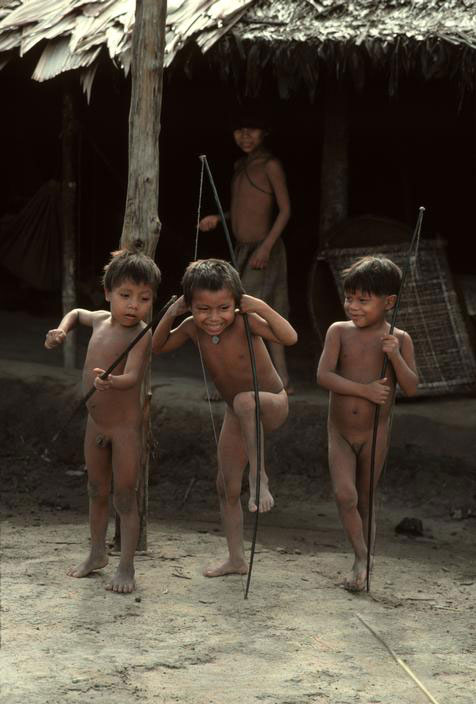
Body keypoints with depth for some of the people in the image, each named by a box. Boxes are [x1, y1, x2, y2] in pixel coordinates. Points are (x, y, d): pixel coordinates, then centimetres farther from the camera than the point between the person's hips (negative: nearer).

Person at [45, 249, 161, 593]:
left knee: (125, 497, 0)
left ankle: (126, 567, 7)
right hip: (96, 424, 7)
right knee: (97, 492, 20)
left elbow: (133, 376, -37)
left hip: (126, 427, -7)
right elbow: (77, 313, 25)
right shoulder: (101, 320, 0)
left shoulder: (142, 334, -21)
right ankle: (97, 554, 35)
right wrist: (62, 330, 6)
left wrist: (112, 382, -58)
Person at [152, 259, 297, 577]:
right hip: (238, 416, 6)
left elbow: (290, 338, -40)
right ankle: (236, 559, 23)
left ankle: (260, 477, -29)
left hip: (272, 406, -6)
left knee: (244, 401, -42)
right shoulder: (194, 328, -13)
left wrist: (261, 307, -41)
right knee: (227, 487, 8)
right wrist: (170, 315, -14)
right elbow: (157, 346, 2)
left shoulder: (245, 321, -28)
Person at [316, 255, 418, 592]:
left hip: (375, 434, 0)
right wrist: (365, 390, -24)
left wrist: (395, 355, -26)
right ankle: (362, 557, -2)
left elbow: (411, 388, -11)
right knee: (345, 495, -17)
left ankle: (363, 567, 25)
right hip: (340, 432, 0)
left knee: (365, 501, 10)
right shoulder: (339, 331, -6)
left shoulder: (400, 339, -7)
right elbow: (324, 376, -16)